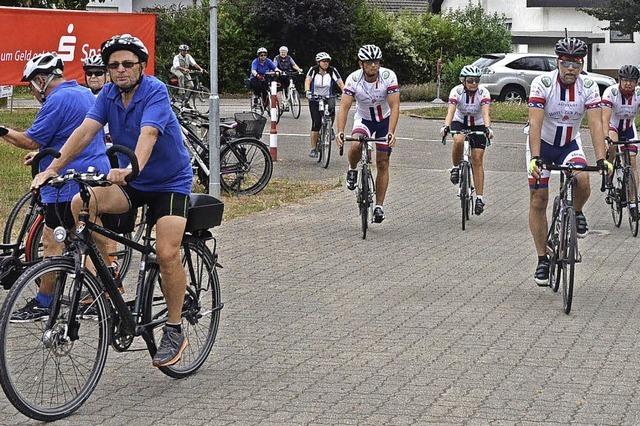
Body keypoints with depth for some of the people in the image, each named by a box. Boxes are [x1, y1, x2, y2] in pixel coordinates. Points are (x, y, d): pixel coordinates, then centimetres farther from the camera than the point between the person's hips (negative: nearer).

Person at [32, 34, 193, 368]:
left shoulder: (155, 91, -20)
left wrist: (132, 167, -55)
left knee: (167, 254, -19)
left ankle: (174, 331, -4)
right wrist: (53, 167, -26)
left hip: (170, 181, -6)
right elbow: (86, 130, -13)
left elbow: (148, 133, -36)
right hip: (131, 182, 6)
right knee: (78, 206, -19)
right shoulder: (109, 95, -2)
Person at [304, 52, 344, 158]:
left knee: (332, 110, -31)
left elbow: (340, 83, -12)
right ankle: (313, 148, 0)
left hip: (328, 99, 1)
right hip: (315, 100, -1)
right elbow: (307, 81, -20)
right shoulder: (313, 70, -6)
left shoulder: (332, 71, -5)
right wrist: (307, 91, -39)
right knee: (316, 124, -9)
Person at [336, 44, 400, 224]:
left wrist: (391, 133, -41)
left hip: (385, 120, 0)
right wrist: (340, 132, -42)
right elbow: (344, 107, -28)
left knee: (382, 164, -1)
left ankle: (379, 206, 8)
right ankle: (352, 170, 2)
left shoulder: (388, 76, -25)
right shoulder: (353, 79, -24)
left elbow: (394, 107, -28)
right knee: (356, 146, -31)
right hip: (363, 118, 0)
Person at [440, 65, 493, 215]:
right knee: (458, 141, -35)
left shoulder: (483, 92, -21)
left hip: (478, 125, 0)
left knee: (477, 160, -9)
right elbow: (451, 111, -32)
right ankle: (456, 168, -7)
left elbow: (485, 113, -33)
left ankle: (479, 198, -6)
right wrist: (445, 126, -50)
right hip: (459, 122, 0)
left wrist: (487, 128, -52)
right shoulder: (456, 91, -21)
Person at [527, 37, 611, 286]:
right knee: (538, 201, -3)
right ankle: (542, 260, 8)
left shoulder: (588, 87, -16)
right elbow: (535, 124, -31)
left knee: (582, 183, -27)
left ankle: (576, 213, 8)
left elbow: (596, 124, -23)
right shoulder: (542, 84, -23)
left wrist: (601, 159, -36)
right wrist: (535, 158, -43)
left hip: (570, 144, 1)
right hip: (542, 144, -1)